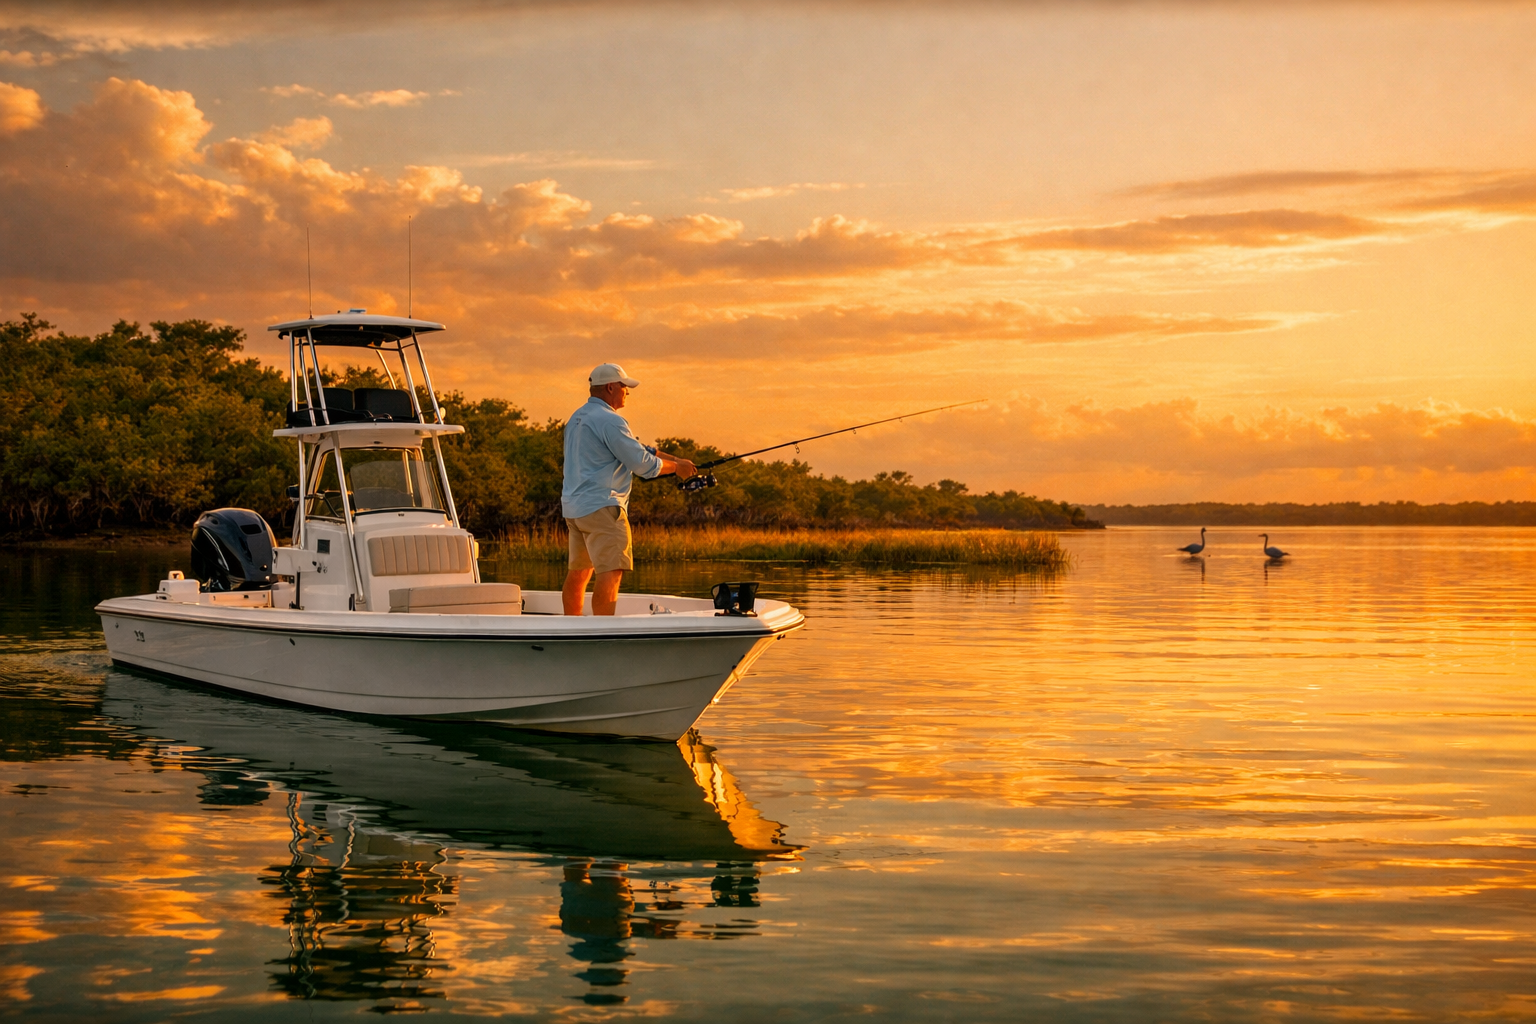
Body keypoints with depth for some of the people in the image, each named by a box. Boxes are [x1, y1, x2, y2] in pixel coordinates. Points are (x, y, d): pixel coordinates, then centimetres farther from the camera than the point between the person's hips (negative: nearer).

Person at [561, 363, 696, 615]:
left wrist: (675, 459, 16)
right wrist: (676, 468, 3)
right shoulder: (610, 421, -14)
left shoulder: (578, 417, 18)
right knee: (611, 571, -15)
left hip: (573, 507, 10)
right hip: (600, 507, -10)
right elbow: (643, 464, -14)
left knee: (579, 570, 16)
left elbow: (638, 449, 20)